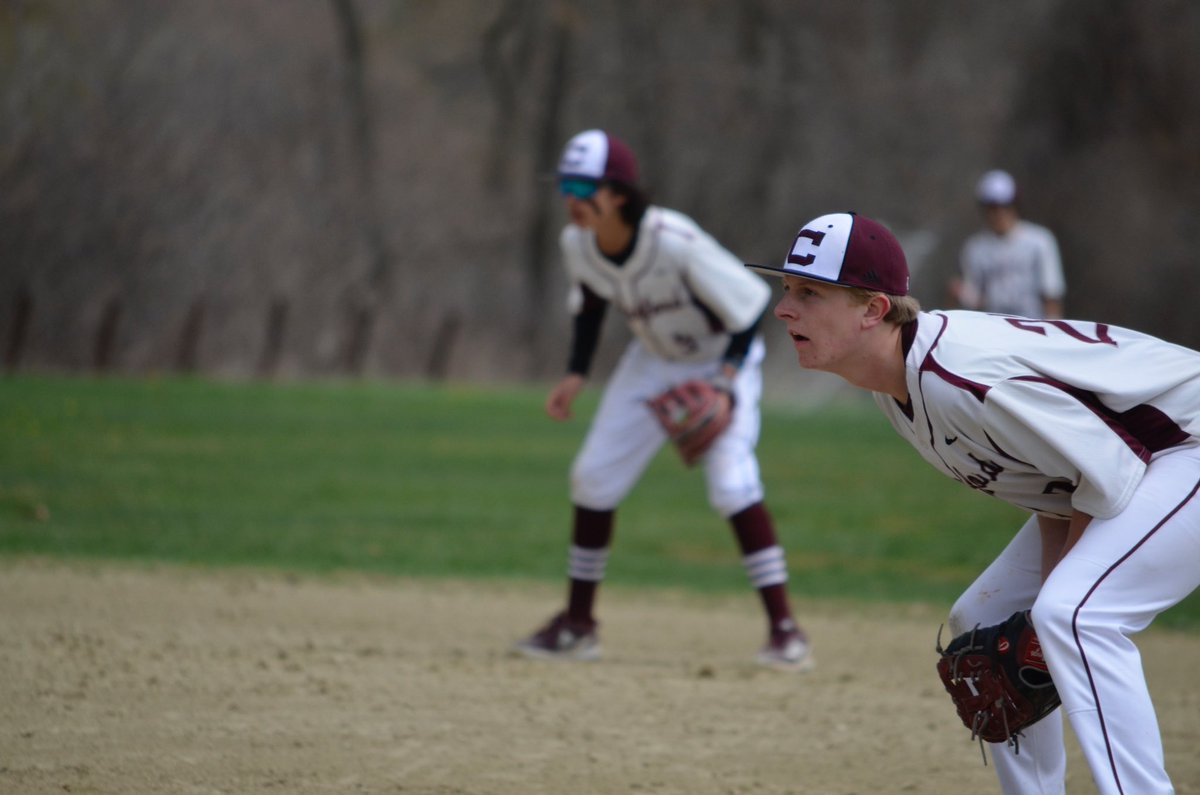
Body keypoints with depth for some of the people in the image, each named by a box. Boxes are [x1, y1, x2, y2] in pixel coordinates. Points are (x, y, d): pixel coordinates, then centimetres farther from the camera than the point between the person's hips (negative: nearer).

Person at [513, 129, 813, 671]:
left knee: (731, 484, -22)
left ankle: (784, 629, -14)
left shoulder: (676, 245, -36)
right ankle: (577, 625, 16)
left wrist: (728, 374, -35)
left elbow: (750, 302, -26)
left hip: (722, 361, -6)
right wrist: (577, 373, -3)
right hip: (653, 360, 6)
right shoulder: (576, 244, -16)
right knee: (594, 478, 1)